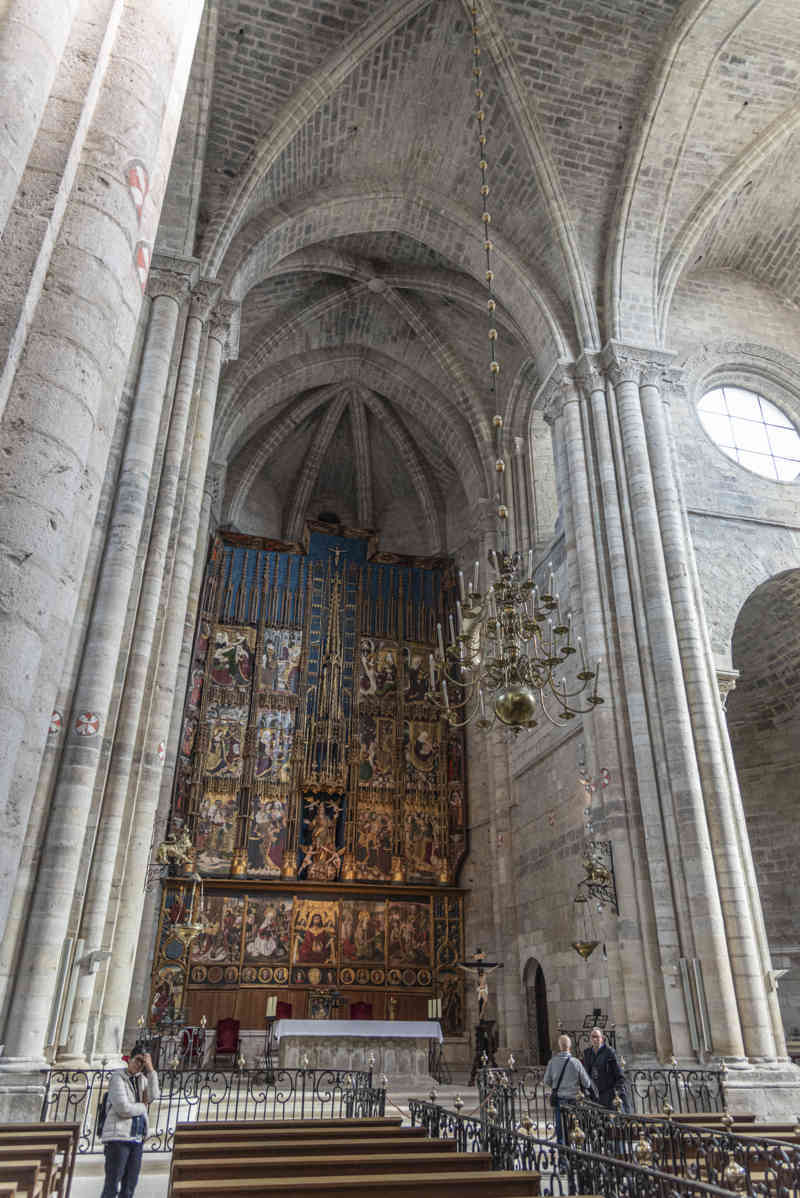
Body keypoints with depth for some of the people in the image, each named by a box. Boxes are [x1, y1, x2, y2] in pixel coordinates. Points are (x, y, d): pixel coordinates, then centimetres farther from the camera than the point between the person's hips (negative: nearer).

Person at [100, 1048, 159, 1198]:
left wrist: (150, 1068, -13)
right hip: (118, 1137, -6)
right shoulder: (118, 1077, -7)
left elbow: (153, 1096, -6)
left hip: (136, 1140, 6)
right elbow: (123, 1108, -17)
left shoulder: (142, 1079, 13)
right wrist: (143, 1107, -1)